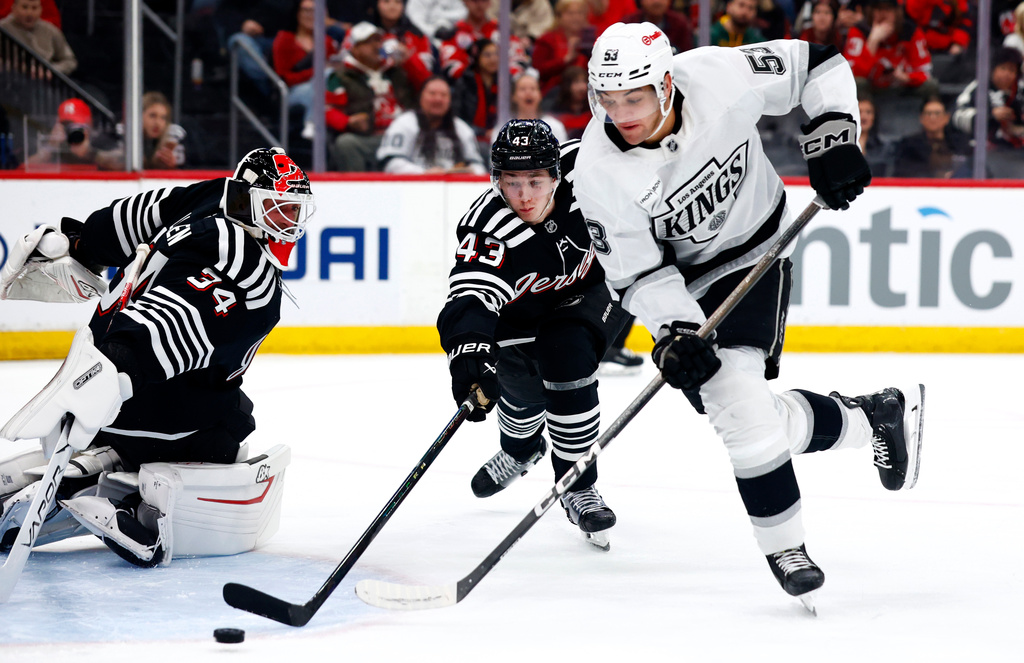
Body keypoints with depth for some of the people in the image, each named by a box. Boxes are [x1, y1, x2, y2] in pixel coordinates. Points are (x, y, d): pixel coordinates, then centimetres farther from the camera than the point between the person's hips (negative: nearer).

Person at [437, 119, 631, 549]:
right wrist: (469, 351, -72)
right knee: (521, 381, -7)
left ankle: (579, 486, -8)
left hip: (593, 285, -1)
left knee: (566, 358, -22)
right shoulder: (487, 228, -37)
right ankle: (521, 447, 32)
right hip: (520, 311, 1)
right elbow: (472, 295, -53)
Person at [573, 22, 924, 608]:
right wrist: (676, 334, -29)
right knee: (741, 411, -10)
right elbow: (639, 274, -17)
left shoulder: (720, 77, -25)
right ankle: (876, 418, 16)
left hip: (759, 246, -2)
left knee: (738, 384, -19)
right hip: (684, 278, 2)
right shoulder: (599, 170, -23)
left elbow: (820, 65, -9)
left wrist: (832, 137, -18)